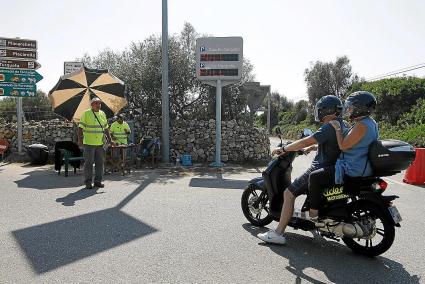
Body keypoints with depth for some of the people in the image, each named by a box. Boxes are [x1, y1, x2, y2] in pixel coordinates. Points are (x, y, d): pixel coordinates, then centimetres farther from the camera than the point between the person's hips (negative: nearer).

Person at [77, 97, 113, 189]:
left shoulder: (103, 114, 12)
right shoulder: (86, 113, -2)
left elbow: (106, 128, 17)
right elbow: (80, 128, -4)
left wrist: (110, 139, 10)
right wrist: (80, 140, -12)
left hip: (100, 143, 5)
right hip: (89, 143, -5)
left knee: (100, 163, 6)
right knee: (88, 163, 0)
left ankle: (98, 181, 15)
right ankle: (88, 182, 8)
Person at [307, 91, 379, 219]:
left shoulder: (361, 125, -21)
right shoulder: (370, 122, 12)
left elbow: (343, 145, -21)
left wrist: (338, 128, -10)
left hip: (353, 169, -11)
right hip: (362, 167, 11)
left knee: (314, 177, -12)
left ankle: (313, 212, -5)